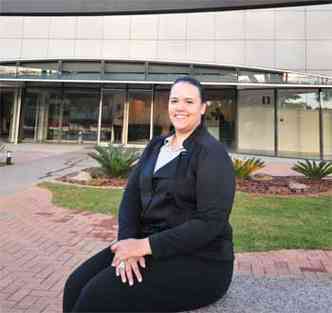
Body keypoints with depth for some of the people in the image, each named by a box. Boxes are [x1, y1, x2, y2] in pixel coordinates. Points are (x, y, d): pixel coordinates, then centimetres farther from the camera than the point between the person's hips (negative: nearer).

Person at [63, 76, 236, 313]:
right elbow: (131, 197, 4)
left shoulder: (212, 153, -10)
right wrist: (129, 241, -15)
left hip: (199, 261, -6)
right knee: (77, 284, -12)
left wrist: (146, 245, -21)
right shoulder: (156, 146, 12)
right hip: (152, 244, 6)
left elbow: (211, 222, -19)